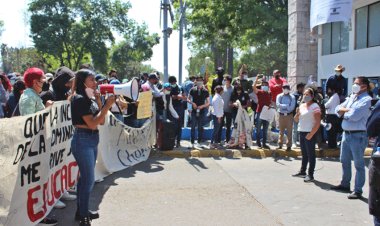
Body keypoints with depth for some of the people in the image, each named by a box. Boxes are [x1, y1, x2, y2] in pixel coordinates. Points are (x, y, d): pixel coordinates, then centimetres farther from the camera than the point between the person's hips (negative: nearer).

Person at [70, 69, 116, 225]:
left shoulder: (91, 98, 9)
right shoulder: (79, 99, -15)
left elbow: (101, 121, 8)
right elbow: (92, 124, -20)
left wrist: (99, 101, 0)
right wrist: (107, 105, -20)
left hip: (92, 140, 8)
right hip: (83, 140, -8)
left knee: (85, 177, 15)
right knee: (89, 179, -5)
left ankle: (81, 211, 27)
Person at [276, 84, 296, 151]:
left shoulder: (292, 97, 2)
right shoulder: (279, 96, 5)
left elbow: (292, 107, -9)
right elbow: (278, 104, -10)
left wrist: (282, 106, -12)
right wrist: (286, 106, -12)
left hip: (289, 115, -1)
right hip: (281, 115, 1)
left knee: (289, 131, -1)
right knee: (281, 131, 8)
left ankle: (289, 145, 3)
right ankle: (280, 145, 14)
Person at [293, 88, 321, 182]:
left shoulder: (315, 106, -8)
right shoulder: (301, 105, 13)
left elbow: (318, 123, -14)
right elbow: (296, 119, 18)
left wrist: (311, 134, -20)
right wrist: (297, 113, -3)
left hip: (309, 133, -7)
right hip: (301, 132, 7)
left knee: (311, 154, -3)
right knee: (304, 153, 16)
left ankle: (310, 175, 0)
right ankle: (302, 171, 24)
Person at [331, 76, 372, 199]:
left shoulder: (366, 100, -12)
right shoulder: (351, 97, 14)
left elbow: (354, 116, -21)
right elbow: (338, 108, 10)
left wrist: (343, 113, -2)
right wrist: (348, 110, -8)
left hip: (358, 135, -9)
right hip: (346, 133, 9)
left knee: (359, 164, 0)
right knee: (345, 161, 19)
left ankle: (358, 190, 6)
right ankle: (345, 184, 34)